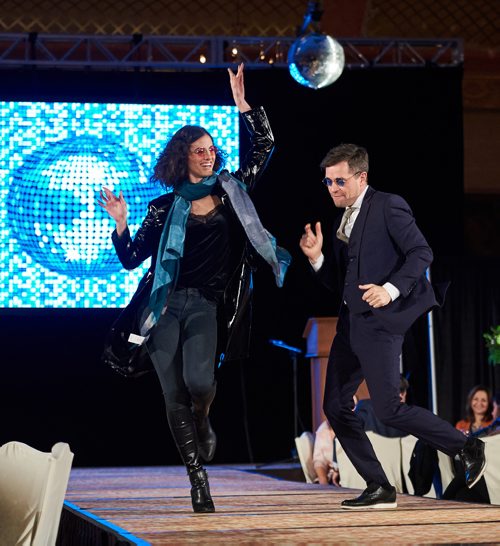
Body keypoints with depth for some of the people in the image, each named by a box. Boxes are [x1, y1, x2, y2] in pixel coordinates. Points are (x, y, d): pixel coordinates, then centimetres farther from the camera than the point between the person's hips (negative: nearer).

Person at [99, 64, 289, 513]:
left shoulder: (231, 190, 10)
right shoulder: (164, 207, 9)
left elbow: (264, 146, 5)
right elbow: (131, 258, 9)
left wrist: (242, 104, -3)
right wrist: (120, 224, -8)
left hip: (206, 305, -1)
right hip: (165, 305, 1)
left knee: (200, 381, -22)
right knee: (175, 396, -3)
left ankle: (202, 425, 14)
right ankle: (198, 477, 8)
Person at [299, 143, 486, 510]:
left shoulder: (388, 207, -6)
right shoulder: (343, 221, 18)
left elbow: (421, 253, -14)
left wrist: (391, 289, -26)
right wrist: (317, 256, 1)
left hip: (380, 322, -9)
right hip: (351, 323, 9)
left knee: (389, 409, -11)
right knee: (336, 406, 4)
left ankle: (467, 447, 7)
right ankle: (379, 489, 10)